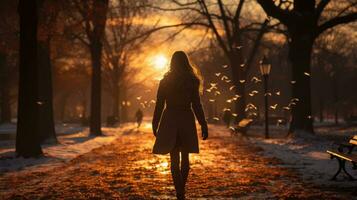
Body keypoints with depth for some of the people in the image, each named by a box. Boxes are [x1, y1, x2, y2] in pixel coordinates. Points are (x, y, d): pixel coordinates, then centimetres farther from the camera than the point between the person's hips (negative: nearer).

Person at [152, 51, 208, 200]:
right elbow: (196, 105, -6)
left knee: (174, 159, 1)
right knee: (185, 158, 15)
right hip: (187, 121, 0)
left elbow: (159, 105, 1)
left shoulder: (165, 81, 1)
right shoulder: (192, 81, -3)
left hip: (170, 122, 0)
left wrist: (155, 125, 10)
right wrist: (203, 126, -2)